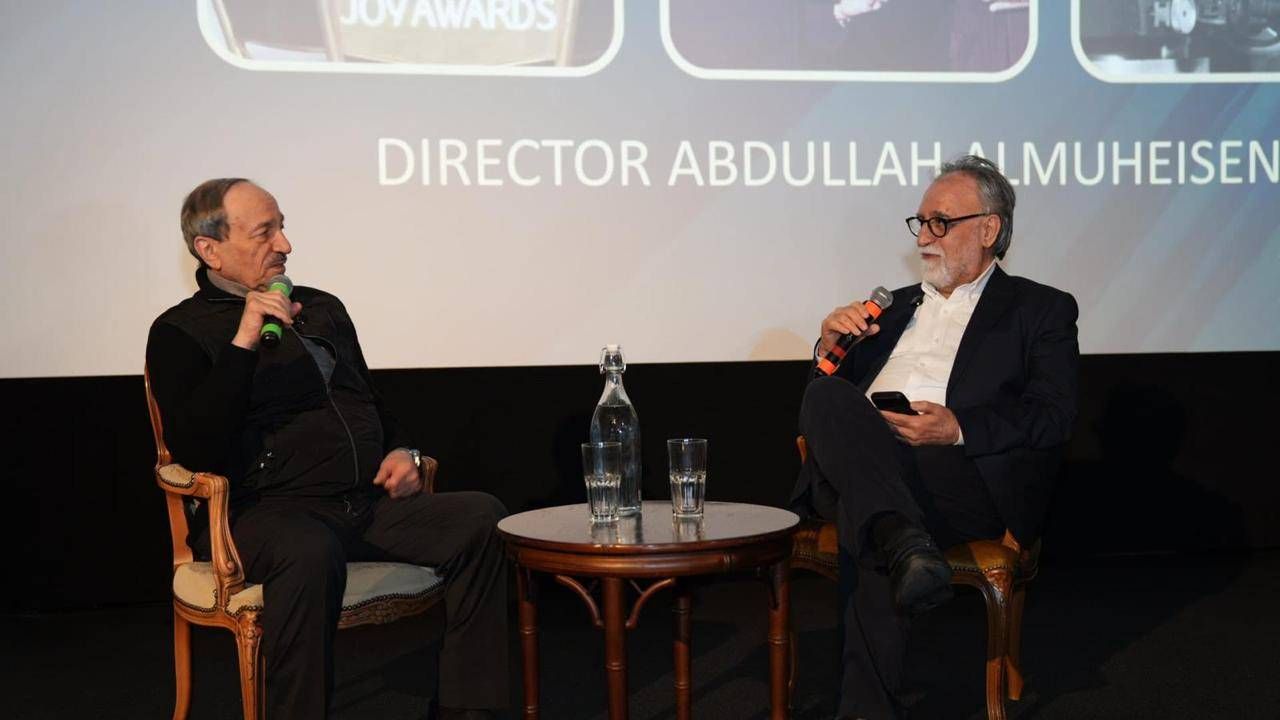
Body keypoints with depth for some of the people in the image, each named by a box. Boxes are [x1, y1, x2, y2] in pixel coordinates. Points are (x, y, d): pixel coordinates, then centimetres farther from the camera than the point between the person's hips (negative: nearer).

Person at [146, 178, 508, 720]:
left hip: (367, 503, 6)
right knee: (309, 552, -40)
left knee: (482, 518, -16)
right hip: (264, 510, -6)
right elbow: (194, 450, -14)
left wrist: (403, 452, 10)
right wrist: (244, 343, -19)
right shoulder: (181, 332, 2)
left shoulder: (323, 309, 22)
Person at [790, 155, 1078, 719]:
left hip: (965, 474, -4)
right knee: (827, 397, -30)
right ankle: (907, 546, -43)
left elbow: (1053, 416, 0)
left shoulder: (1040, 309, 16)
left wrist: (957, 428, -16)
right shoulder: (897, 305, 32)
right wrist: (831, 347, 6)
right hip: (861, 464, 5)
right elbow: (838, 388, 29)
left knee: (862, 515, -35)